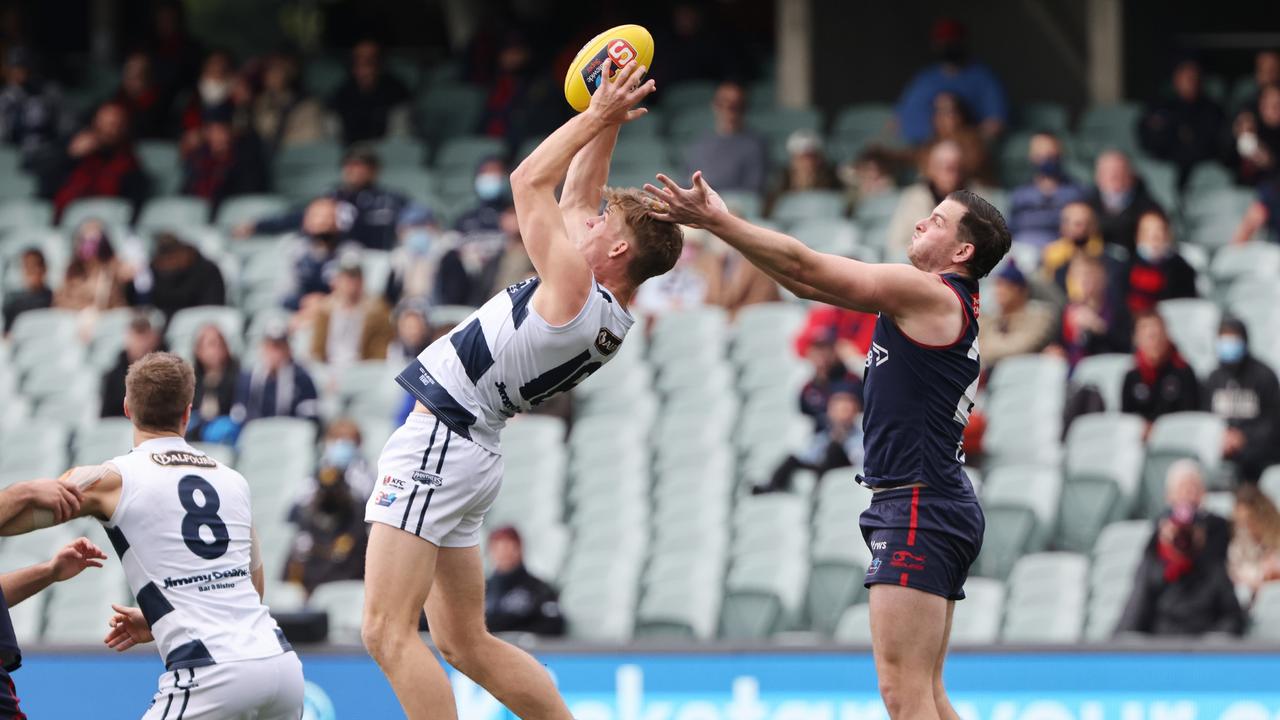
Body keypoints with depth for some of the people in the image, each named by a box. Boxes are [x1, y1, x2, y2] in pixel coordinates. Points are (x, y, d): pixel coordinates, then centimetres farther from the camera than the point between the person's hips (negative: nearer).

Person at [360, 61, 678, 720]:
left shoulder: (574, 290, -16)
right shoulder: (609, 313, 9)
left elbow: (530, 181, -10)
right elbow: (575, 195, 20)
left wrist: (598, 116, -1)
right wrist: (606, 119, 17)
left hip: (437, 443, -10)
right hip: (462, 450, 10)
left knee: (387, 633, -13)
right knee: (467, 645, 16)